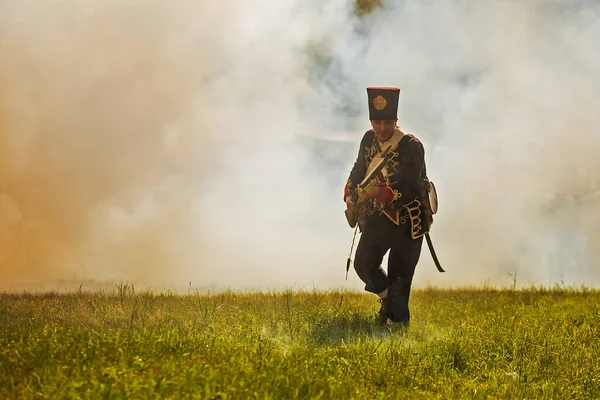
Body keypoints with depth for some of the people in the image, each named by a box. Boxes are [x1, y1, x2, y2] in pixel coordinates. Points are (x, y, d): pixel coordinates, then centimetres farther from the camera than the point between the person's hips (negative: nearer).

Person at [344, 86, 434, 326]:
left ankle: (397, 320, 8)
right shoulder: (369, 140, 1)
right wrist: (350, 195, -1)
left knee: (399, 276, -4)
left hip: (407, 221, -6)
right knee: (363, 264, 11)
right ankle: (387, 297, 37)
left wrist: (380, 193, -39)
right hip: (376, 217, 6)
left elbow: (410, 189, -25)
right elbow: (359, 170, 16)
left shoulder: (411, 146, -18)